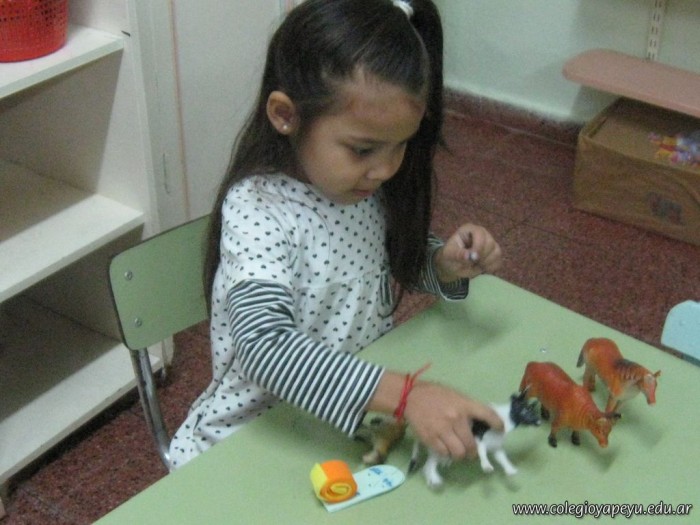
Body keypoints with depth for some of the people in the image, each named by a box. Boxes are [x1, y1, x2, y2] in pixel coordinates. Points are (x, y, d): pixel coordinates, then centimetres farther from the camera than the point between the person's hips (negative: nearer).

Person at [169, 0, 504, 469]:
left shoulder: (370, 186, -4)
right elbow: (264, 346, -38)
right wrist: (404, 394, -47)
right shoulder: (256, 210, -23)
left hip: (362, 413, 5)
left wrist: (445, 264, -6)